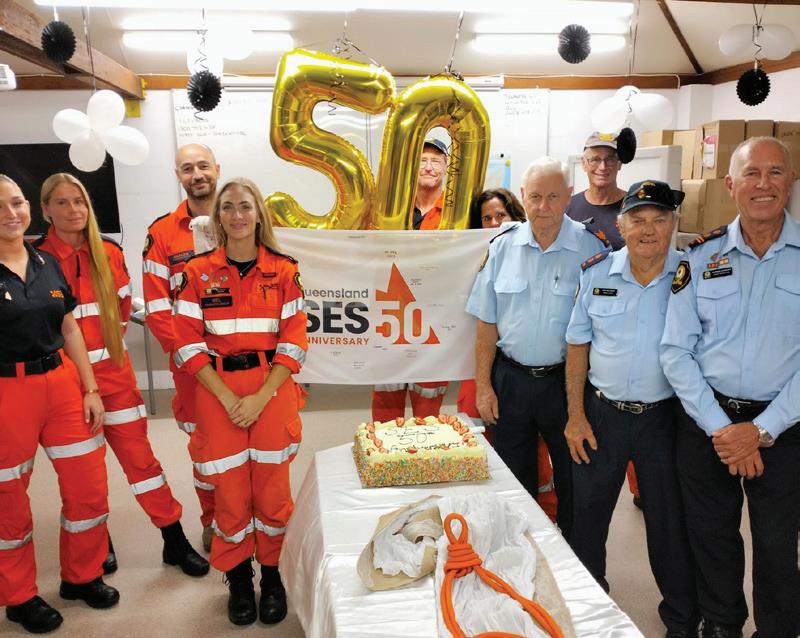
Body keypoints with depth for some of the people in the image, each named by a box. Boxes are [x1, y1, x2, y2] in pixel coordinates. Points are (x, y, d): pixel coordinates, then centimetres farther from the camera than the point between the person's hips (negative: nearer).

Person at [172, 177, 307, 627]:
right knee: (230, 490, 5)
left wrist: (260, 398, -11)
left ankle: (273, 575, 27)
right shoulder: (199, 273, 2)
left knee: (272, 487, 4)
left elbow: (294, 342, -2)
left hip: (272, 391, 0)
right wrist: (227, 397, -10)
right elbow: (188, 344, -1)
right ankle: (238, 579, 28)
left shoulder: (283, 270, 1)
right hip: (218, 392, 1)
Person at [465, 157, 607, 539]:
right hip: (510, 380, 2)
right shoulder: (502, 247, -1)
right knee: (513, 480, 17)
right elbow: (487, 324, 2)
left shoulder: (590, 248, -9)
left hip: (565, 379, -2)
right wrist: (483, 386, 0)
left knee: (573, 480, 14)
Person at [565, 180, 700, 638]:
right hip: (602, 412, 2)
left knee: (671, 522, 12)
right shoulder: (597, 272, -2)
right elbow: (578, 346, 3)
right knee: (588, 514, 14)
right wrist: (576, 414, -1)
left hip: (664, 416, -1)